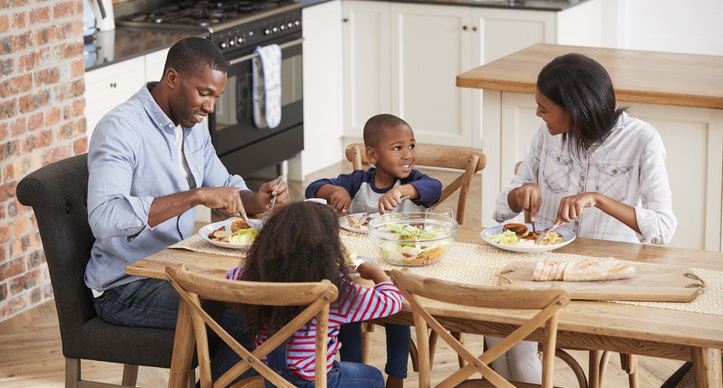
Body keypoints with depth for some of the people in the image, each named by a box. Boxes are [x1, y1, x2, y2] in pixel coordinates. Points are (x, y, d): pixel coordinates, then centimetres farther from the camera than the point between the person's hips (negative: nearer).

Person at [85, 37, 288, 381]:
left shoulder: (193, 127, 9)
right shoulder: (120, 129, -19)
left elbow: (226, 187, 19)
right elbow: (104, 217, -34)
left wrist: (258, 200, -5)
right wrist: (196, 196, -36)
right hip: (126, 288, -9)